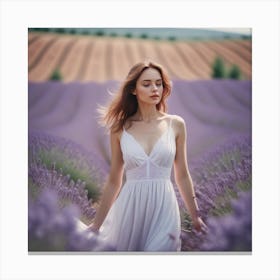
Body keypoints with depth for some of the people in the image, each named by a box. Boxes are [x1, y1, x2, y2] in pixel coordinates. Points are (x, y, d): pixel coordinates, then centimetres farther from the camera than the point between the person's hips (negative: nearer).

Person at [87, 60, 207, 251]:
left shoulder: (176, 124, 1)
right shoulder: (120, 128, 1)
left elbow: (182, 175, 9)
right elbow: (114, 181, 6)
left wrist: (195, 216, 12)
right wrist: (97, 224, 7)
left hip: (163, 207, 0)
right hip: (130, 209, 0)